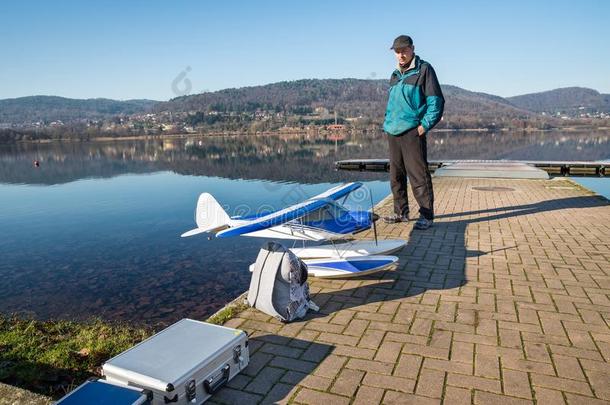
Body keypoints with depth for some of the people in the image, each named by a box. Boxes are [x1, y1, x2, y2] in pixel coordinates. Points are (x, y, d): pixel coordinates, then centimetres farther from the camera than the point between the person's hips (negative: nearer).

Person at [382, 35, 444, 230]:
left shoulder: (423, 70, -1)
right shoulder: (395, 75, 20)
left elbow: (436, 100, -6)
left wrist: (425, 126, -13)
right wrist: (388, 122, 15)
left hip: (412, 132, -7)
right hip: (393, 132, 7)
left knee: (418, 175, -7)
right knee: (396, 175, 10)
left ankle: (426, 216, 0)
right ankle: (401, 212, 21)